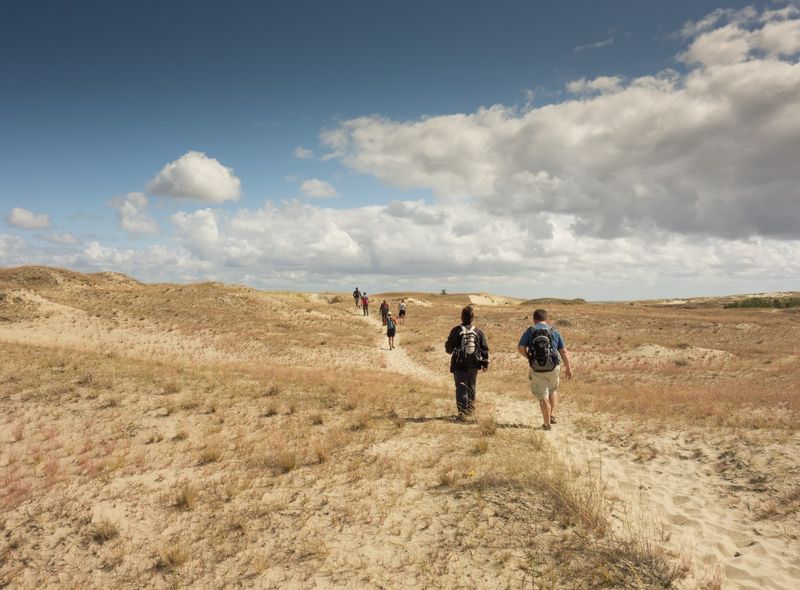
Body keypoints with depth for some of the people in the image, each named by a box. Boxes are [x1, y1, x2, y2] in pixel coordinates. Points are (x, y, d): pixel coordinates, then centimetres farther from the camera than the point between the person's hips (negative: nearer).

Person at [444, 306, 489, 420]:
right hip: (473, 365, 3)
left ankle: (462, 412, -10)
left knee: (461, 388, -1)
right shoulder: (478, 332, 0)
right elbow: (485, 349, 3)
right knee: (471, 387, 20)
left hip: (459, 365, -3)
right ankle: (470, 409, 32)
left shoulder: (456, 331, -9)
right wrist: (485, 363, 12)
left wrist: (451, 350, 19)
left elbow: (449, 348, -4)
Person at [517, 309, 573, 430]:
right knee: (553, 390, 28)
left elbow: (520, 348, -10)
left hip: (537, 369, -1)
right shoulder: (554, 332, 3)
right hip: (553, 368, 1)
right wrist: (568, 368, 9)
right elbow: (563, 351, 2)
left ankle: (547, 424, 12)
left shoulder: (529, 331, -1)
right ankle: (552, 415, 21)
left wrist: (529, 357, 8)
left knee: (543, 396, 8)